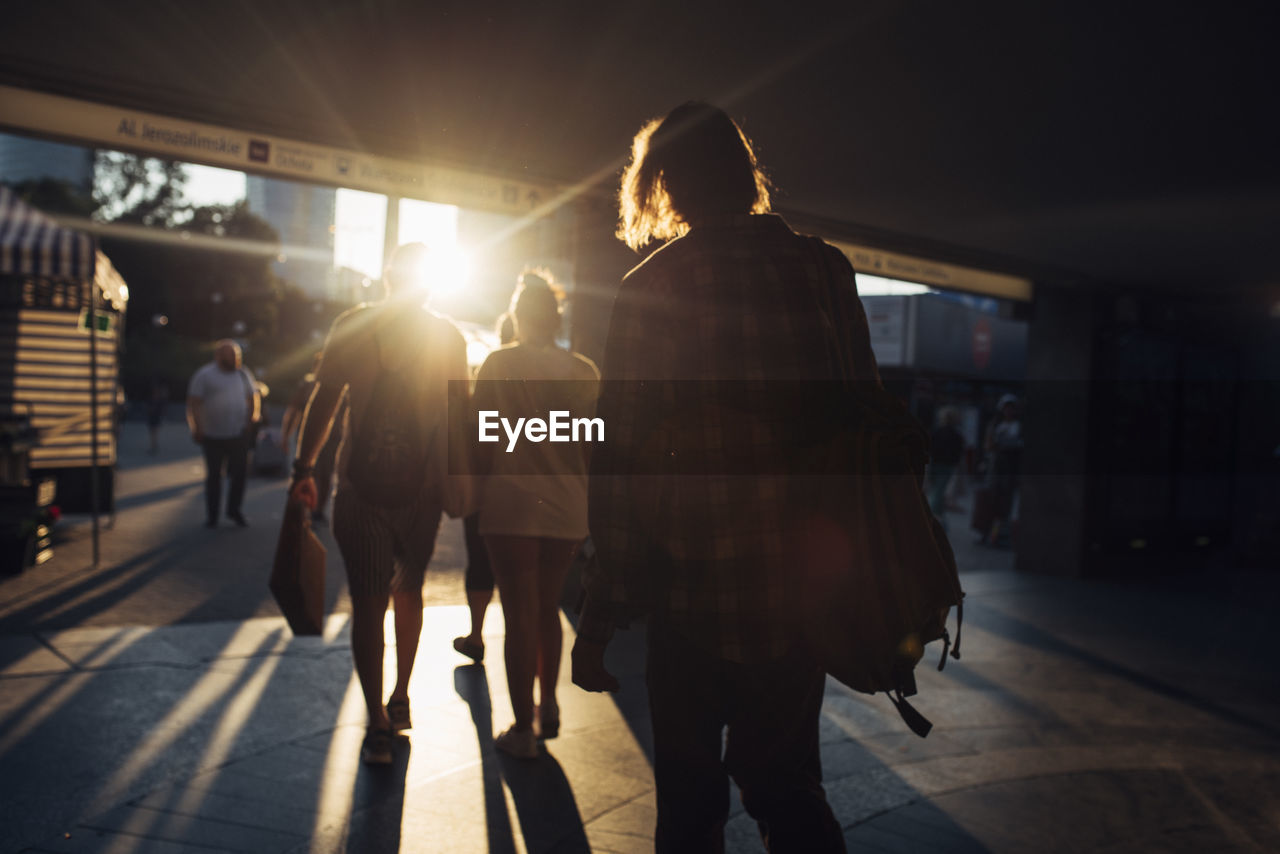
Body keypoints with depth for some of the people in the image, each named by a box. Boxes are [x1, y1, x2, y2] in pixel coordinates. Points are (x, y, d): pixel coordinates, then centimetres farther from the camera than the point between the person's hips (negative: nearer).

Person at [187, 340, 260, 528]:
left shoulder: (243, 375, 9)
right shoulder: (205, 375, -3)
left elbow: (253, 398, 16)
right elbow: (194, 403, -6)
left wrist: (251, 421, 5)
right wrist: (197, 428, -12)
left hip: (239, 435, 3)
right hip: (213, 436, -3)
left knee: (240, 472, 0)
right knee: (213, 475, 5)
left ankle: (234, 510, 18)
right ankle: (212, 515, 16)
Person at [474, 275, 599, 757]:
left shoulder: (498, 364, -5)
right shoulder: (584, 371, 2)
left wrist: (475, 491, 11)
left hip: (511, 506, -3)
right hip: (567, 508, 3)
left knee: (520, 616, 2)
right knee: (548, 609, 19)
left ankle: (522, 729, 7)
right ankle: (548, 708, 28)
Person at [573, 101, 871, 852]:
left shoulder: (650, 290, -7)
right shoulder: (826, 270, 1)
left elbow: (619, 465, -10)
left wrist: (600, 620, -5)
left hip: (693, 598, -2)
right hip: (804, 593, 3)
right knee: (789, 790, 20)